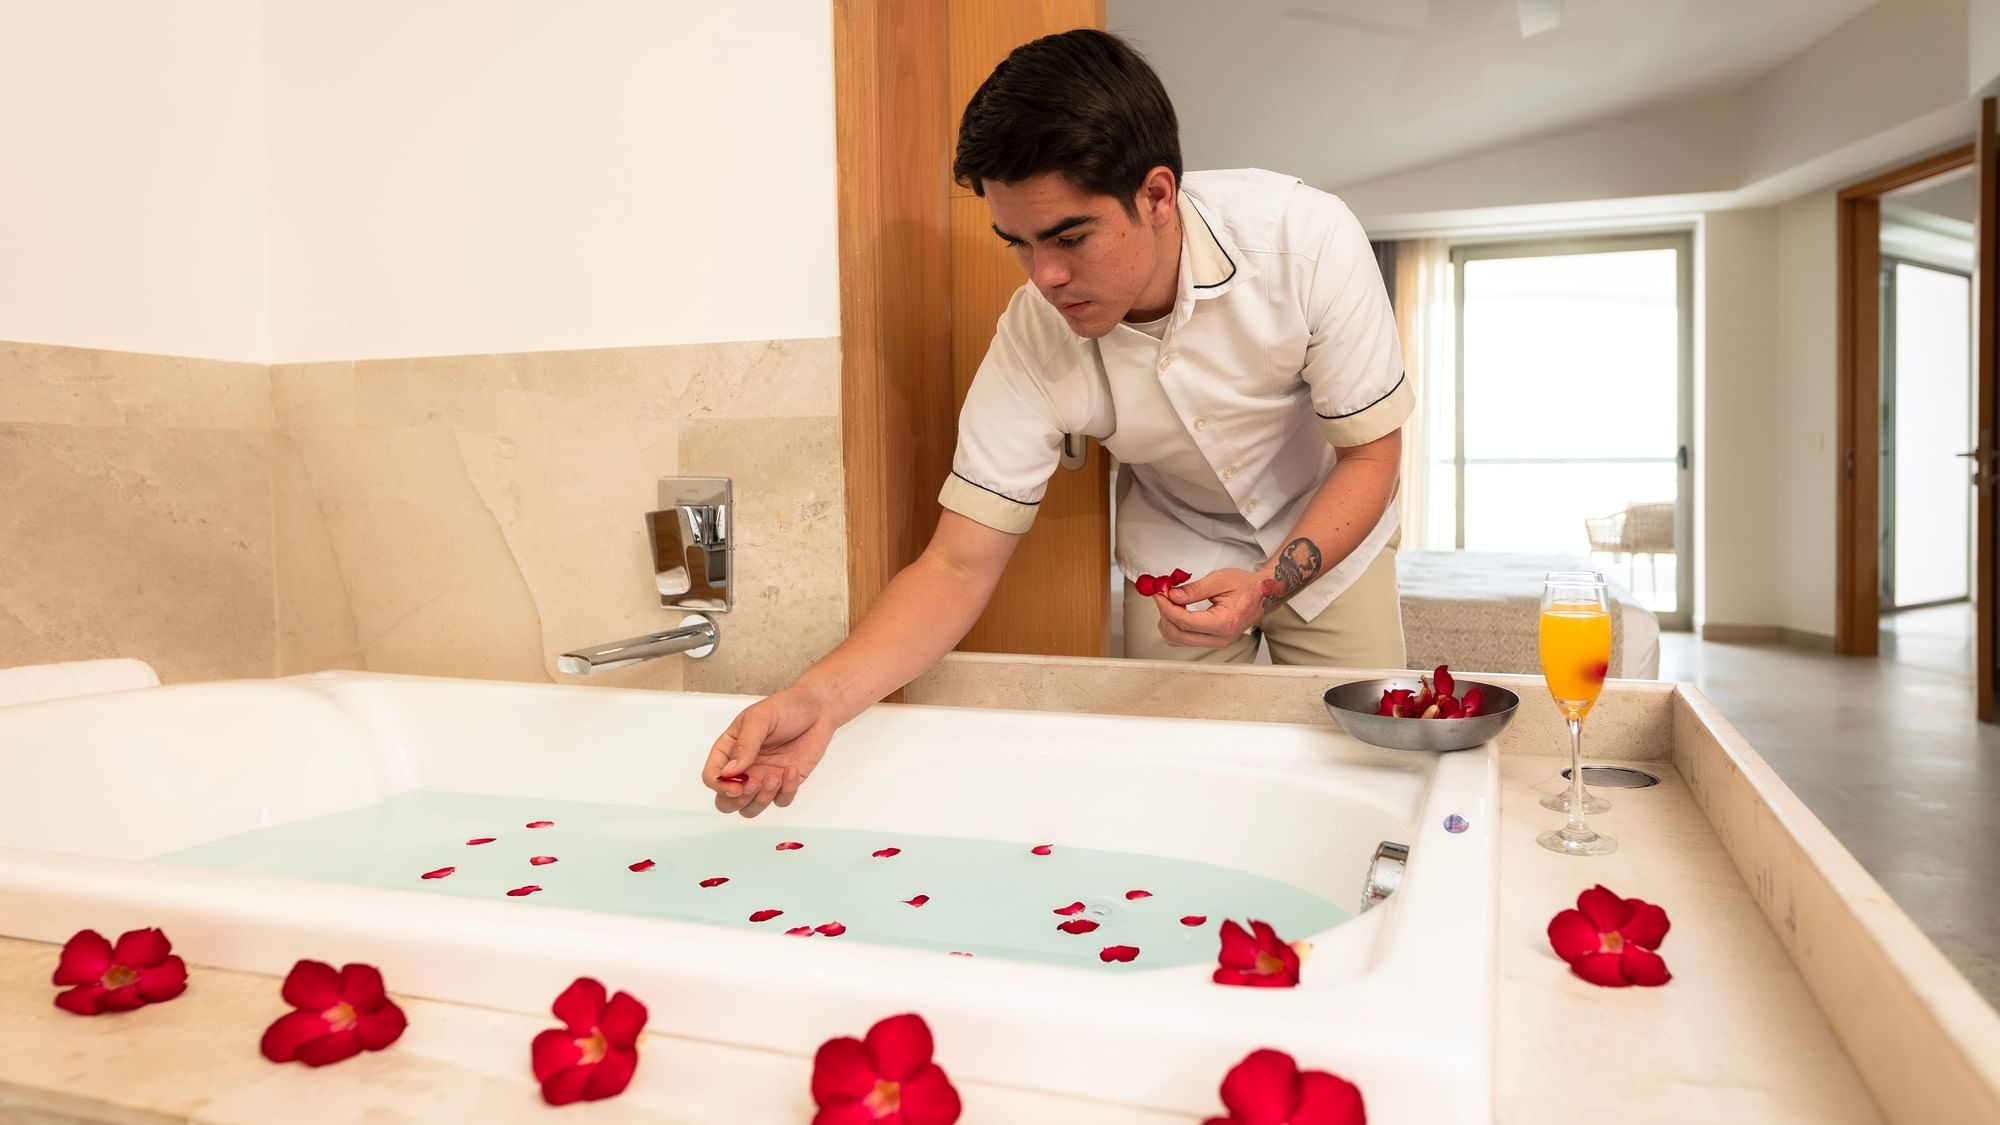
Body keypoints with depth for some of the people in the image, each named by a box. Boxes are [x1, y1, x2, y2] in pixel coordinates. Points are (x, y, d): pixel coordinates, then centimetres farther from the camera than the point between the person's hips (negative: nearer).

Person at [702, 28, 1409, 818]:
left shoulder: (1308, 240, -31)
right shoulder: (1033, 342, -29)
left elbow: (1371, 455, -20)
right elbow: (959, 566, -26)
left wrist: (1269, 585, -36)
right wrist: (822, 696, -43)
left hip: (1326, 539, 0)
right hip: (1176, 556, 0)